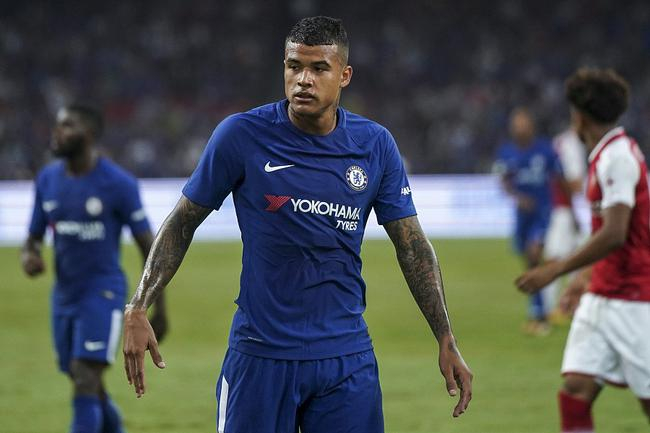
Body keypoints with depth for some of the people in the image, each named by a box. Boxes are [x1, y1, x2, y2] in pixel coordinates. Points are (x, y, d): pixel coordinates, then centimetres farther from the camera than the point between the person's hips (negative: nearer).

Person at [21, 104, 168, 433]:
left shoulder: (118, 183, -11)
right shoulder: (47, 180, 5)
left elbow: (148, 246, -6)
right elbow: (34, 237, 12)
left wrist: (160, 310, -5)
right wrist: (29, 257, -14)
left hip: (102, 293, -6)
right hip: (64, 295, 6)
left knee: (85, 384, -18)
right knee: (90, 390, 14)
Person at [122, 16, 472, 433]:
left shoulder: (376, 145, 2)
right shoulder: (241, 135, -6)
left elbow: (413, 245, 7)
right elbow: (182, 223, 2)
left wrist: (447, 341, 3)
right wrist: (138, 308, -7)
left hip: (348, 357, 2)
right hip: (260, 355, -2)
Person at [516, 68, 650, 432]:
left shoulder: (618, 156, -16)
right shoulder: (606, 155, 13)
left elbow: (613, 235, -23)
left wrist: (555, 270, -20)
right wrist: (587, 277, 26)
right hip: (601, 297, 9)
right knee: (576, 390, -3)